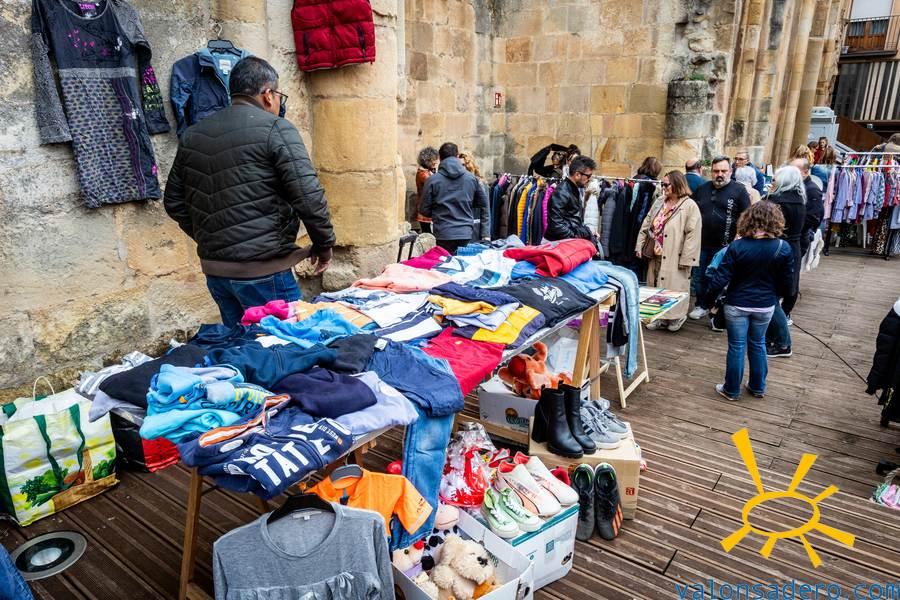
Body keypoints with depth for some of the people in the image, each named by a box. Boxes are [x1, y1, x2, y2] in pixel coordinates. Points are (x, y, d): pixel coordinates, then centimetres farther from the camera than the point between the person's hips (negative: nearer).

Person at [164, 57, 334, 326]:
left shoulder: (192, 135, 11)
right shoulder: (276, 129, -9)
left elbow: (174, 203, 16)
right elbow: (309, 197, -16)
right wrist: (324, 245, -2)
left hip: (214, 268, 7)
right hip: (263, 271, -7)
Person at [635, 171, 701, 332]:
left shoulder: (690, 206, -10)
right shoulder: (659, 203, 11)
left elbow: (692, 234, -14)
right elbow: (646, 225, 15)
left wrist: (686, 259, -17)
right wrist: (640, 246, 8)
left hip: (674, 258, -6)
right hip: (656, 256, 7)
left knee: (673, 287, 0)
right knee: (656, 285, 13)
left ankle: (676, 316, 19)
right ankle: (659, 316, 26)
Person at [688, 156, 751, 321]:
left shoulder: (739, 190, -5)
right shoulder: (702, 189, 8)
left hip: (725, 246, -4)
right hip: (702, 243, 4)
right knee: (701, 277, 12)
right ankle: (702, 306, 27)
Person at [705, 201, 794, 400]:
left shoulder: (737, 246, -18)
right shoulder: (784, 248, -11)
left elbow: (721, 278, -17)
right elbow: (787, 282, -1)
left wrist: (710, 299, -3)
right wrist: (774, 295, 18)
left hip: (737, 305, -2)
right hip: (766, 306, 3)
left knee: (736, 347, 8)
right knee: (758, 344, 20)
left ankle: (732, 390, 20)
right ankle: (758, 387, 33)